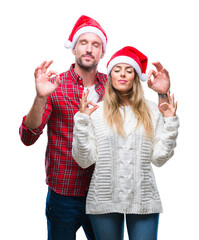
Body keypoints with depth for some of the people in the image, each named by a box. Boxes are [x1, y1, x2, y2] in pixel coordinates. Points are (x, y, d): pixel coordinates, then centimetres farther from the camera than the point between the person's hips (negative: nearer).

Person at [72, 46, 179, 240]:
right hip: (104, 200, -1)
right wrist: (82, 120, -9)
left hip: (143, 199, 1)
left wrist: (170, 122, -2)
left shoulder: (151, 111, 5)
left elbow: (159, 159, 3)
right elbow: (84, 160, -4)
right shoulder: (96, 112, 1)